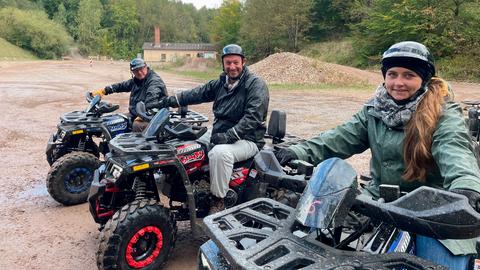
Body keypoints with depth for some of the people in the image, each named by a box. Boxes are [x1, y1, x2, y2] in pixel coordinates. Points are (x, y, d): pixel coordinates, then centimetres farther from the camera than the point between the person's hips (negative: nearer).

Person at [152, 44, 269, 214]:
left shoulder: (256, 84, -11)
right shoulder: (221, 83, 11)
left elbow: (253, 117, -23)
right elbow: (197, 94, 9)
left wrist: (229, 136, -30)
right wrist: (170, 101, -3)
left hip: (247, 139, -8)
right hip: (219, 133, 8)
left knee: (220, 153, -35)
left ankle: (218, 201, -20)